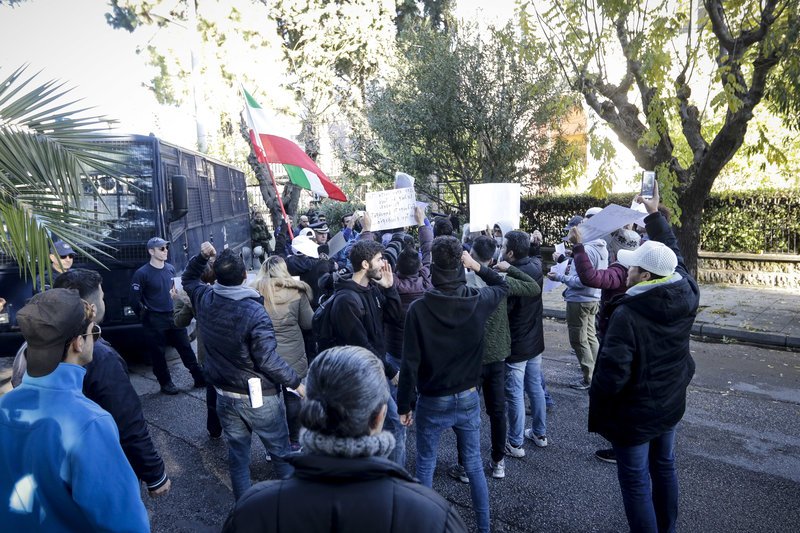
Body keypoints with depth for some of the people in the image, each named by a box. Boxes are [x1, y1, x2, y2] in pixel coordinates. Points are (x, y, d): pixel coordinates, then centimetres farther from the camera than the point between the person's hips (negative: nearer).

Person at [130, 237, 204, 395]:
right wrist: (146, 316, -3)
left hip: (173, 316, 5)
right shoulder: (142, 273, -13)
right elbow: (134, 300, -10)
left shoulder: (170, 269, 6)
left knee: (186, 348, 10)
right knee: (158, 354, 7)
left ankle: (200, 378, 18)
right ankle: (166, 383, 22)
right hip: (154, 321, -5)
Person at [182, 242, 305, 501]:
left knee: (237, 455, 18)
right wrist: (296, 382, -13)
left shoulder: (204, 299, -6)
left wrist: (201, 256, 6)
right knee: (281, 453, 11)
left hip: (224, 395, 6)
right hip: (259, 397, -5)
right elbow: (268, 360, -24)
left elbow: (188, 279, 18)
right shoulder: (254, 312, -25)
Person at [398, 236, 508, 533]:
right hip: (468, 399, 3)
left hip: (432, 403, -2)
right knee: (474, 466, 18)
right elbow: (502, 286, 12)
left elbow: (410, 363, -15)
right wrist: (476, 266, 5)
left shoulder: (419, 309, -20)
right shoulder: (478, 302, -13)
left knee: (425, 466, 16)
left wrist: (404, 404, -4)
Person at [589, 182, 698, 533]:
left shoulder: (626, 316, -29)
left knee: (636, 481, 7)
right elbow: (673, 256, 8)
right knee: (664, 467, 24)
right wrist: (655, 215, 14)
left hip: (633, 414, -8)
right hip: (670, 404, 8)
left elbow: (611, 372, -28)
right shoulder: (686, 297, -10)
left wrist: (596, 411, -11)